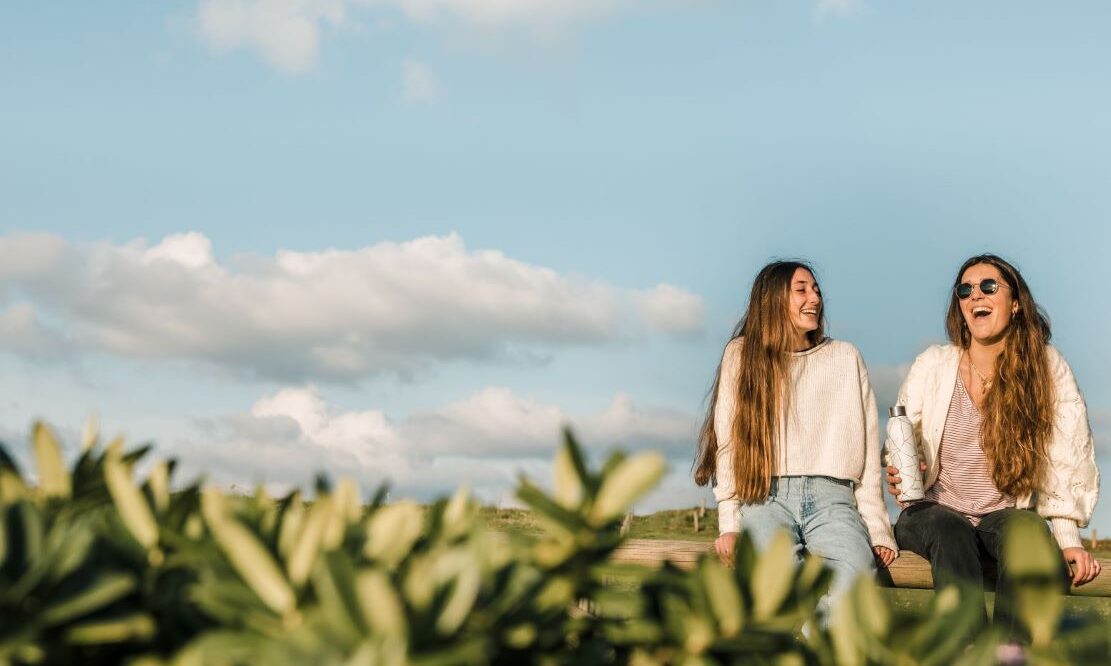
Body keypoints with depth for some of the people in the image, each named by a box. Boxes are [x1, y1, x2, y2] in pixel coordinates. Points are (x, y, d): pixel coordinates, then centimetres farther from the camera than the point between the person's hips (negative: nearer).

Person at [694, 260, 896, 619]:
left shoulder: (845, 358, 19)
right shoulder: (743, 355, 15)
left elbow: (867, 449, 14)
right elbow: (728, 443, 8)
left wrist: (877, 528, 2)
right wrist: (729, 524, -4)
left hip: (831, 497, 1)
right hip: (764, 496, -1)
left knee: (856, 570, -33)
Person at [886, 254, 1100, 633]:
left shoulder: (1047, 367, 1)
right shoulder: (932, 367, 1)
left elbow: (1066, 462, -1)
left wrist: (1067, 538, -10)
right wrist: (899, 478, -17)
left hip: (1004, 515, 0)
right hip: (934, 511, 0)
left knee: (1029, 528, -36)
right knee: (949, 531, -36)